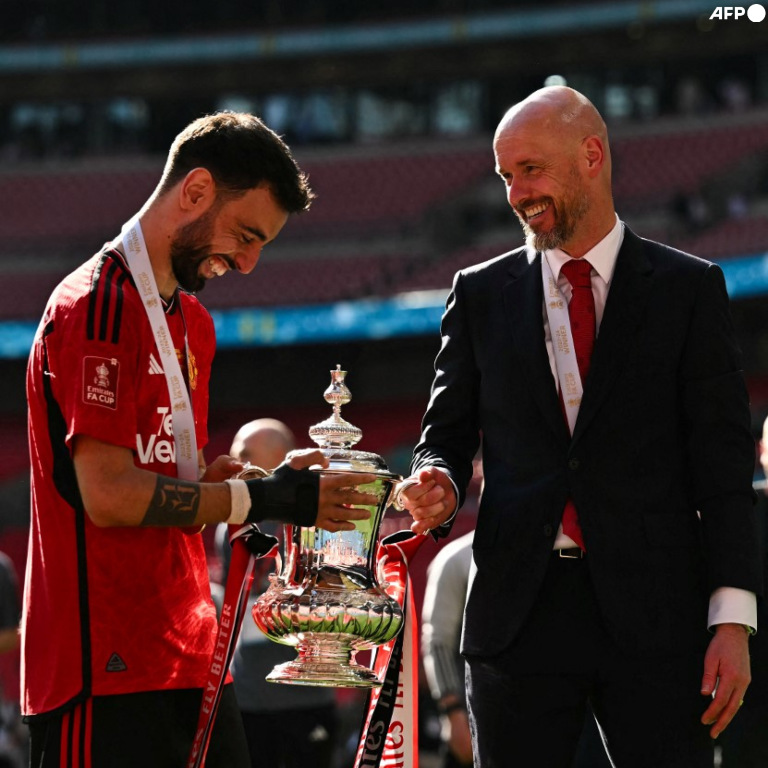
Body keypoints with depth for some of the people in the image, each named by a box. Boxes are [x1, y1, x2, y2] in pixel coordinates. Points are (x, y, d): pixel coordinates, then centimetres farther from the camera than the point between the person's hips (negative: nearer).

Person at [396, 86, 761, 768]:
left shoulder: (688, 289, 4)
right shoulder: (481, 294, 12)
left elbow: (723, 460, 1)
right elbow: (449, 431, 16)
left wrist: (732, 618, -7)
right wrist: (438, 483, -10)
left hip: (655, 610, -2)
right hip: (520, 605, 2)